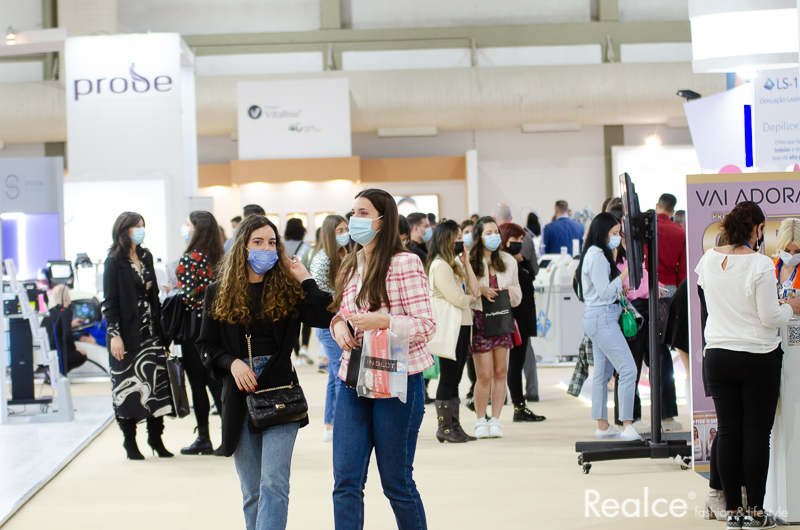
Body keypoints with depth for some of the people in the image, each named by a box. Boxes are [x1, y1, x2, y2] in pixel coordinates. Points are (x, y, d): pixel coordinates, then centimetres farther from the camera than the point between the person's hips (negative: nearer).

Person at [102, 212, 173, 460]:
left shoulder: (146, 257, 12)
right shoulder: (114, 262, -6)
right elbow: (110, 301, -9)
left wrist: (160, 331, 12)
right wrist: (114, 334, -16)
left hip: (150, 330, 6)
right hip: (127, 334, -5)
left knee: (157, 382, 1)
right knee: (128, 386, -1)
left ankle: (155, 437, 9)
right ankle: (130, 441, 8)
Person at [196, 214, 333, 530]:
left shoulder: (288, 289, 3)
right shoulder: (219, 293, 7)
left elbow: (324, 318, -11)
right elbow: (207, 345, 8)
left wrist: (304, 280, -7)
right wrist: (232, 362, -10)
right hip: (239, 397, 2)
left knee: (274, 484, -12)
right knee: (251, 491, 9)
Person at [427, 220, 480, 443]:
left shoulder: (456, 263, 19)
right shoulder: (440, 266, -12)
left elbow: (474, 290, 10)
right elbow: (459, 299, -17)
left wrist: (466, 263, 6)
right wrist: (470, 297, 5)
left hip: (463, 325, 9)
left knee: (454, 379, 10)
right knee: (448, 378, -4)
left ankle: (454, 426, 13)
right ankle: (444, 428, 2)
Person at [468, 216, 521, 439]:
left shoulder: (508, 261, 11)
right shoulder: (470, 262, -4)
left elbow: (518, 294, 18)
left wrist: (511, 291, -4)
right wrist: (480, 291, -20)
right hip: (480, 320, -4)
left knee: (501, 372, 2)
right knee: (485, 375, -6)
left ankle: (495, 420, 11)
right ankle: (480, 421, 11)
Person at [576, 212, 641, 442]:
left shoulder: (594, 254, 17)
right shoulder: (597, 256, -14)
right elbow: (605, 292, -17)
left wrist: (620, 289, 18)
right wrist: (625, 273, -14)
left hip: (597, 318, 11)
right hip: (602, 317, -11)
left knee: (603, 371, 11)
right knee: (628, 369, -14)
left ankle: (602, 426, 15)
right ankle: (627, 427, -15)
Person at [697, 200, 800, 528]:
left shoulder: (708, 261, 2)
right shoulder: (760, 265, -15)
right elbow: (770, 317, -15)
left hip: (717, 357, 5)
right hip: (758, 358, -4)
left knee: (728, 432, 8)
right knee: (757, 433, 3)